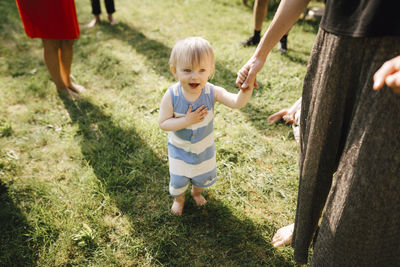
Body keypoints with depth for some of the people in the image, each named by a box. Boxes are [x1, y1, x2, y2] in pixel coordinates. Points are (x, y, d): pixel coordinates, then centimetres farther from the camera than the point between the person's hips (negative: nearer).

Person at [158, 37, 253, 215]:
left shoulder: (212, 92, -27)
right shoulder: (171, 96, -28)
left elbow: (237, 102, -39)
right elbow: (163, 123, -23)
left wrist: (246, 88, -60)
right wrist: (187, 120, -36)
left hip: (204, 147, 2)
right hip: (180, 149, -1)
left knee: (204, 177, 27)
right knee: (178, 179, 21)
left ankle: (196, 191, 62)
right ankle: (179, 198, 55)